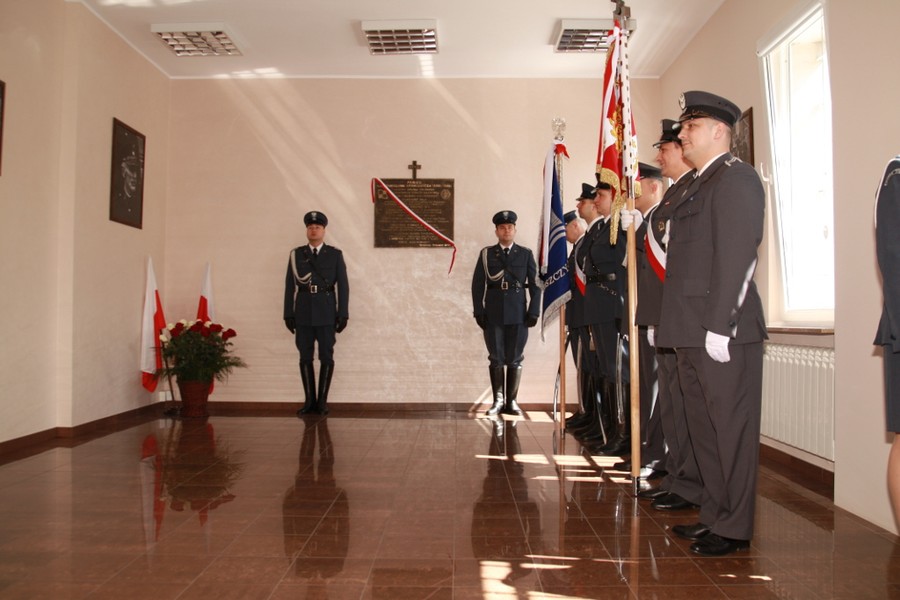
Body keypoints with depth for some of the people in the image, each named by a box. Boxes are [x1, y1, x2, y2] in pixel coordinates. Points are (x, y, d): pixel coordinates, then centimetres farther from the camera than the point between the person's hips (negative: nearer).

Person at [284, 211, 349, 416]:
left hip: (327, 313, -1)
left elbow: (342, 286, 1)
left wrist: (343, 314, -5)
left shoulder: (335, 255, 4)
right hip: (303, 313, 2)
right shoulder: (296, 254, 8)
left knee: (326, 357, 0)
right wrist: (289, 314, -1)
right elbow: (290, 286, 5)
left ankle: (322, 400, 9)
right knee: (305, 357, 4)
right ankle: (309, 400, 12)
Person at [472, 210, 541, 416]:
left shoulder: (526, 254, 7)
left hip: (518, 314, 0)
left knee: (515, 359, 3)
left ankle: (511, 401, 12)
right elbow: (477, 285, 5)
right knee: (496, 358, 4)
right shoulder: (486, 254, 7)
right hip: (493, 314, 0)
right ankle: (498, 400, 12)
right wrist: (479, 312, -3)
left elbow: (535, 284, 4)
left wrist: (534, 312, -4)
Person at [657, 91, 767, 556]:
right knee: (703, 427, 15)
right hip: (692, 334, 9)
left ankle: (733, 529, 12)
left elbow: (737, 256, -17)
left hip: (723, 332, -9)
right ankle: (714, 515, 27)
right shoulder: (695, 185, 20)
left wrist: (719, 326, -21)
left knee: (731, 428, 0)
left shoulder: (735, 177, -7)